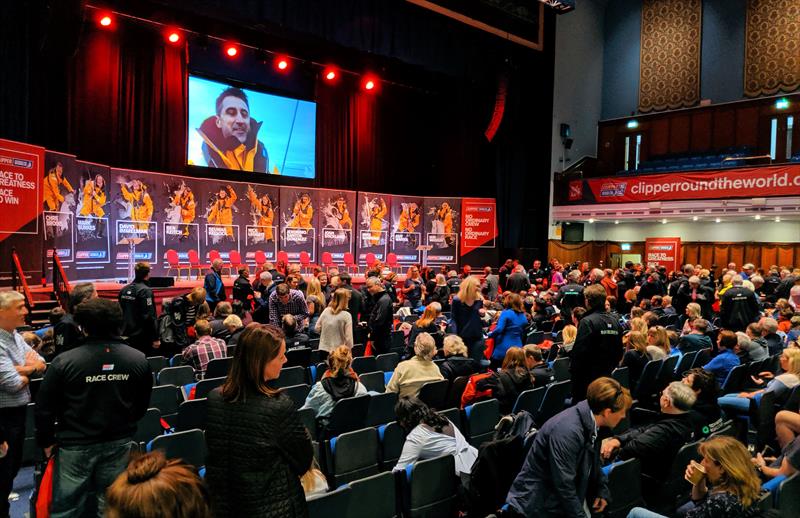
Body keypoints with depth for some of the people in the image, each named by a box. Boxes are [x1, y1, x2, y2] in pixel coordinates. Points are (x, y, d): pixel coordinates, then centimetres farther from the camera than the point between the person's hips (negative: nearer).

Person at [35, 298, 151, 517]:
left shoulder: (65, 361, -15)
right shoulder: (139, 359, -7)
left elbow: (44, 407, -8)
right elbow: (143, 404, 4)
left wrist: (46, 440, 8)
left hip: (76, 444, -2)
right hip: (119, 443, 2)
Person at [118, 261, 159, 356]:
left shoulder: (124, 290, 7)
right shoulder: (145, 291, -15)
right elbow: (149, 317, -20)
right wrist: (155, 338, -16)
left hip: (126, 336, 8)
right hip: (142, 337, -7)